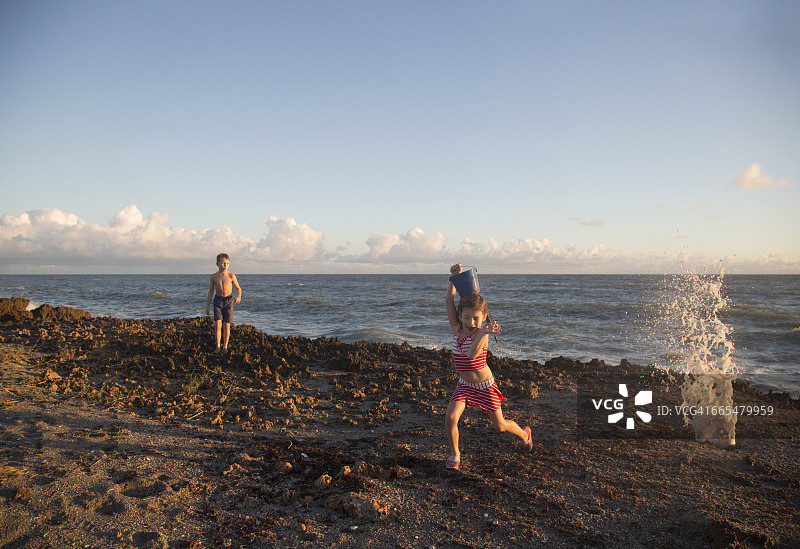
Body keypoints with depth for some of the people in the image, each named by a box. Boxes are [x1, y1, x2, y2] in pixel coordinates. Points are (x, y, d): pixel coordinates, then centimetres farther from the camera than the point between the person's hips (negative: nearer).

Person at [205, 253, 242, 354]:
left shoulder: (231, 276, -5)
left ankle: (225, 346, 13)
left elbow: (238, 288, 6)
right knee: (217, 324, -9)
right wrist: (207, 306, 9)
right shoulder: (214, 277, -1)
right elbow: (211, 291, 8)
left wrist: (238, 297, -14)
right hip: (218, 300, 1)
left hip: (228, 300, -1)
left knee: (226, 325, 3)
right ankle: (218, 347, -1)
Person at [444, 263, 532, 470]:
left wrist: (484, 332, -51)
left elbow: (471, 354, -40)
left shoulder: (483, 333, -22)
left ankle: (524, 434, 45)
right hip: (464, 385, 4)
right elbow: (449, 300, -12)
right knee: (450, 418, -17)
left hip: (485, 385, -4)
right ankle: (454, 454, 9)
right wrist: (455, 278, -17)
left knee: (500, 426, 11)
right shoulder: (457, 328, -8)